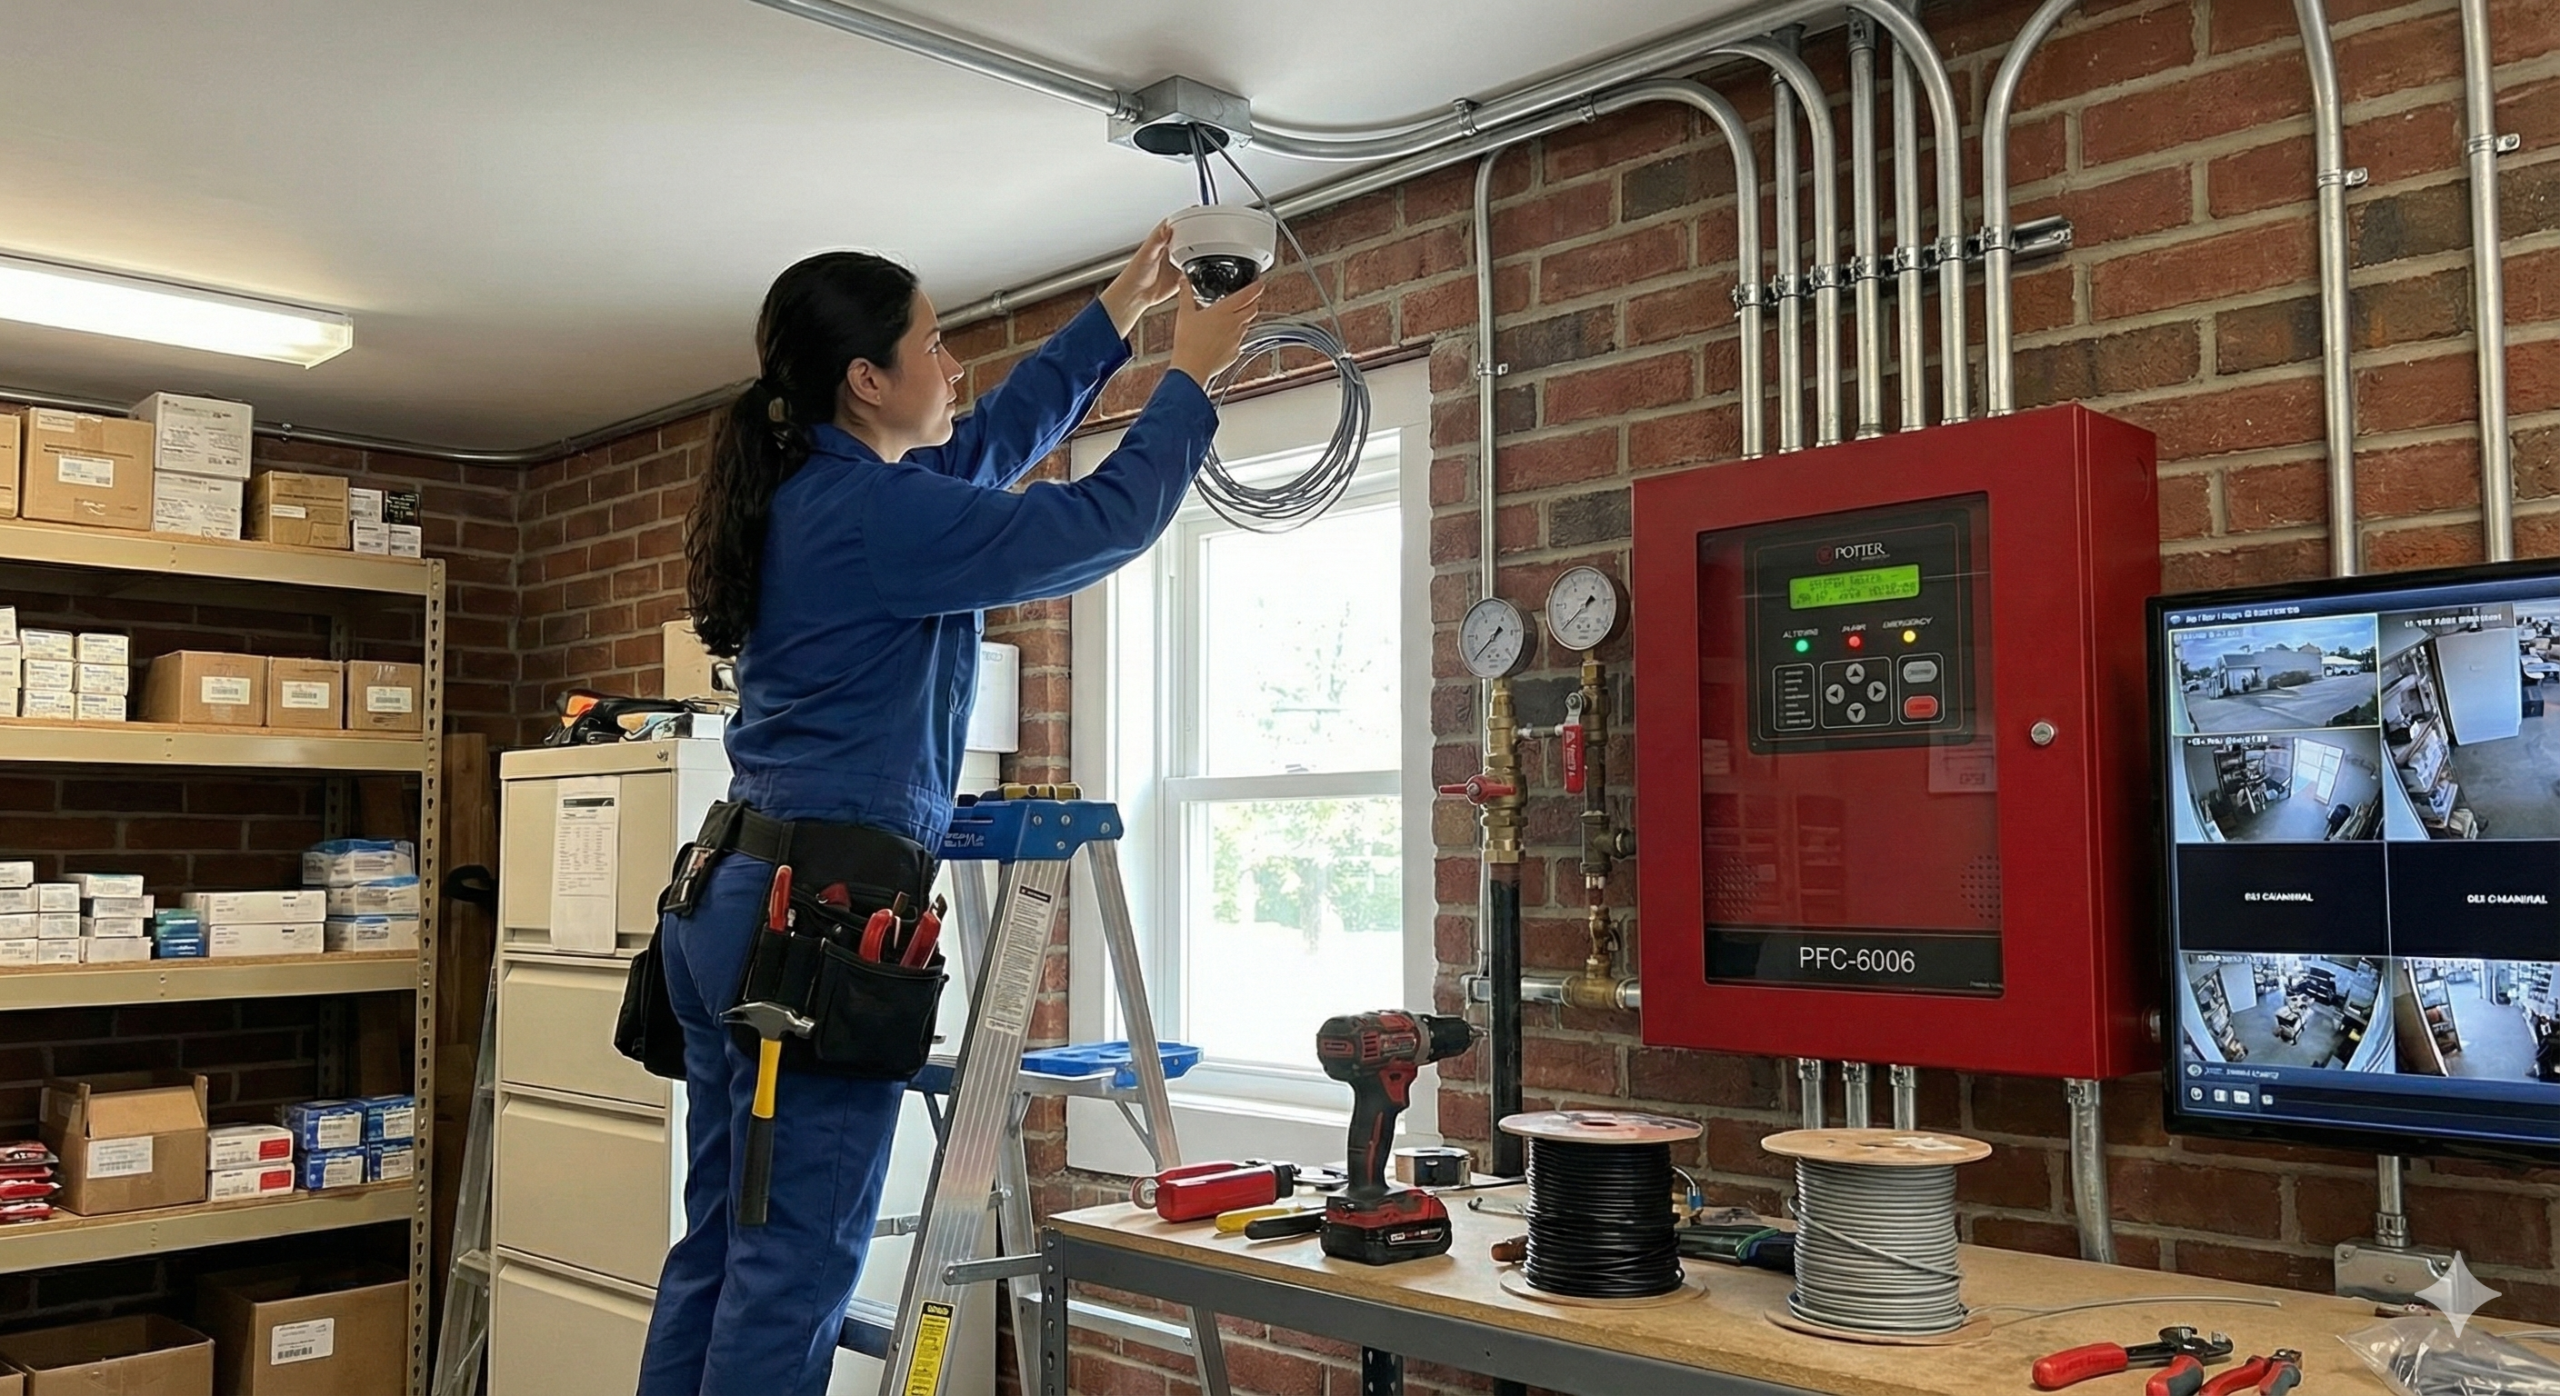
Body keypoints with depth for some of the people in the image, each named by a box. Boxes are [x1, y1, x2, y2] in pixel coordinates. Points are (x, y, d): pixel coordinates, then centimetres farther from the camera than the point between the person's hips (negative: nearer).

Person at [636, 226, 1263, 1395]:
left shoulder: (809, 493, 14)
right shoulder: (872, 512, -14)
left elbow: (996, 444, 26)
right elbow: (1104, 522, -9)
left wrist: (1118, 312, 30)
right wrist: (1190, 375, 5)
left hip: (738, 898, 10)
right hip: (822, 909, -10)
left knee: (722, 1250, 14)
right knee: (793, 1267, -3)